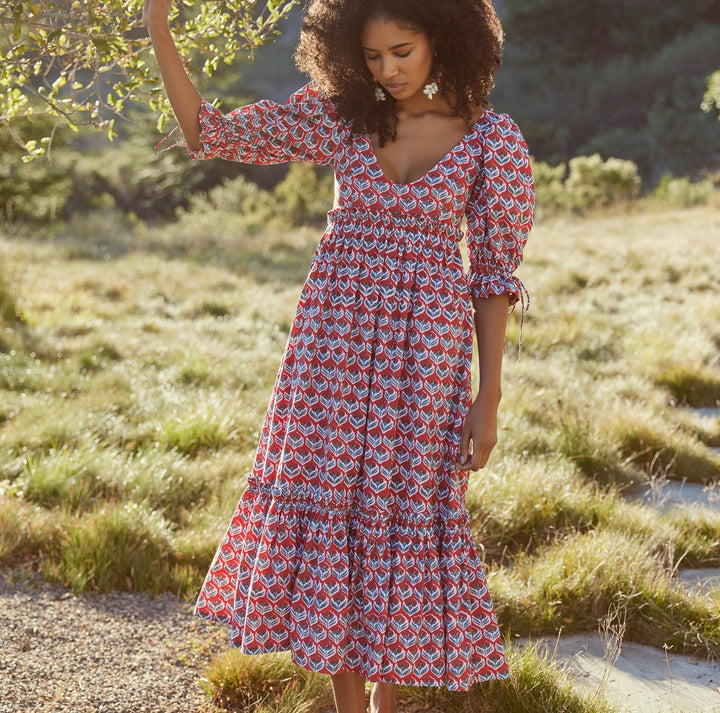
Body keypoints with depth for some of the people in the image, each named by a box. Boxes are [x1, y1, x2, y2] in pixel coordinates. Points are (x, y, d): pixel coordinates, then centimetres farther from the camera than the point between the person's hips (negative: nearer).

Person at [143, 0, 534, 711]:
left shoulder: (492, 138, -3)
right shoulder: (337, 118, 2)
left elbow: (494, 273, -1)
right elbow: (207, 132, 3)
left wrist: (488, 397, -5)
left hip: (428, 347, -2)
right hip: (334, 337, 2)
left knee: (407, 517, 5)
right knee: (328, 509, 5)